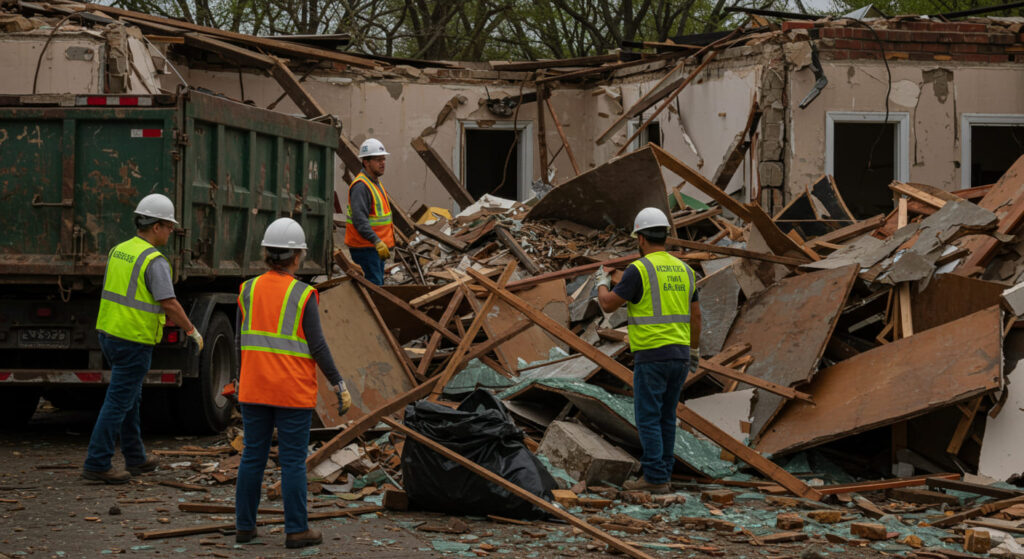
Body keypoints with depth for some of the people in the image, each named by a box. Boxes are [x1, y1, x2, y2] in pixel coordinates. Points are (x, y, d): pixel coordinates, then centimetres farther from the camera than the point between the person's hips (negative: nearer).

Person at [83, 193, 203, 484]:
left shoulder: (118, 251, 10)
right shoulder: (154, 261, -17)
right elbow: (170, 304, -18)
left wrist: (161, 316, 31)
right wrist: (193, 331, -3)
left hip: (109, 333, 9)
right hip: (134, 341, -9)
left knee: (130, 397, 20)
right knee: (118, 402, -4)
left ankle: (135, 458, 29)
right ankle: (97, 464, -3)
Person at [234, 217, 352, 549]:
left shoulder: (248, 291, 1)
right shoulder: (303, 296, -11)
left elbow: (242, 343, 5)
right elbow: (317, 347, -11)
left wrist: (239, 380, 18)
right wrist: (339, 386, -4)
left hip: (254, 390, 4)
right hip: (293, 393, -4)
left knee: (252, 457, 11)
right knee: (292, 461, 1)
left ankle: (244, 526, 15)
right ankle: (296, 530, 4)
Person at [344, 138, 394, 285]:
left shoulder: (375, 183, 16)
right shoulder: (360, 186, -18)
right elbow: (360, 219, -27)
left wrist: (392, 235, 25)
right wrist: (377, 242, -34)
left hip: (376, 246, 11)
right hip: (365, 247, -11)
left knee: (378, 284, 13)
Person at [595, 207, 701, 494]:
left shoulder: (638, 270, -11)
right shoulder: (683, 269, 10)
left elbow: (608, 304, -7)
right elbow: (695, 315, 14)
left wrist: (602, 282, 14)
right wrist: (692, 352, 23)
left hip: (651, 355, -7)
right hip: (679, 355, 7)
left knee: (648, 418, -2)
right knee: (666, 417, 14)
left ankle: (655, 478, -4)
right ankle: (662, 475, 16)